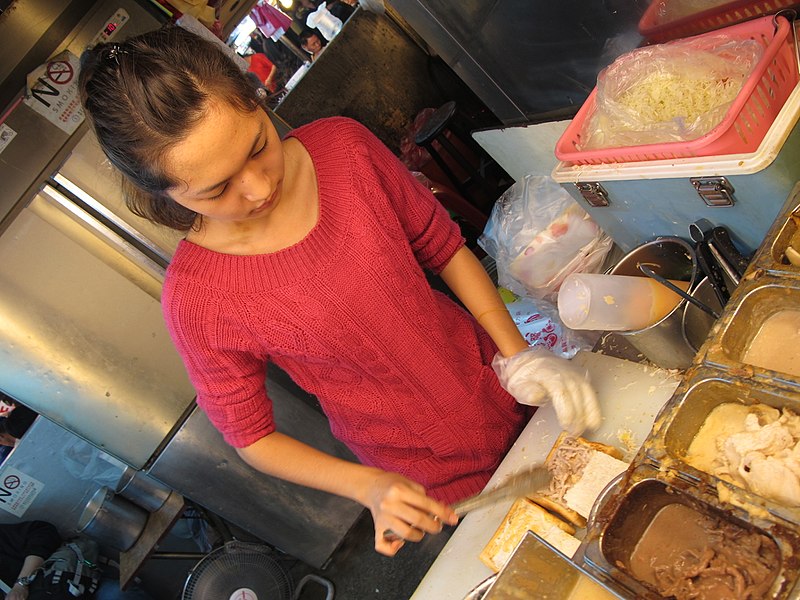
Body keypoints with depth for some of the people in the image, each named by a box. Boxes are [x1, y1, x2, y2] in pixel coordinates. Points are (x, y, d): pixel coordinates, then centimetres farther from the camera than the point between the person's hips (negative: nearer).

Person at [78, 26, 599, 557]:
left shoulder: (344, 146, -18)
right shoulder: (196, 299, -26)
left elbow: (441, 245, -5)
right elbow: (250, 435, -12)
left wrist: (520, 354, -14)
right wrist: (367, 487, -25)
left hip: (501, 388, 3)